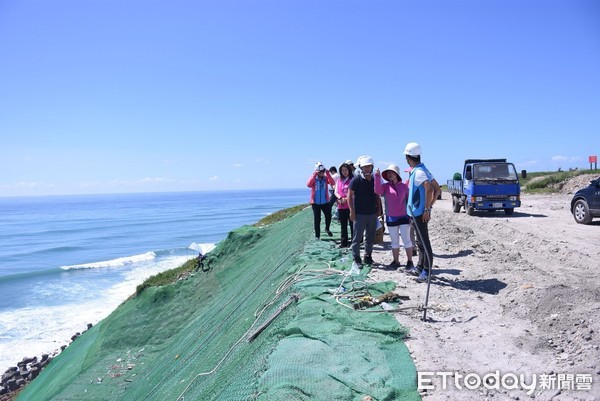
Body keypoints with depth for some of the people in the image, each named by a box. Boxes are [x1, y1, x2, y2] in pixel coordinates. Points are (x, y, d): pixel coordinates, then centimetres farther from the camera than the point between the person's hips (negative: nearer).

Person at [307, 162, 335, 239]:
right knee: (317, 219, 3)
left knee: (328, 216, 2)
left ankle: (327, 229, 32)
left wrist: (328, 174, -23)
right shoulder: (313, 178, -4)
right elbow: (308, 185, -24)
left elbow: (332, 183, -18)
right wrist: (314, 175, -27)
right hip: (315, 202, -2)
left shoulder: (326, 178, 0)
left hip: (325, 202, 2)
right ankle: (317, 236, 14)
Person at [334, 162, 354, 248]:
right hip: (341, 206, 5)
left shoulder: (352, 180, -2)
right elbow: (336, 192, 8)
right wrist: (340, 198, -11)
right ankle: (344, 242, 19)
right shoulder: (339, 180, 13)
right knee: (343, 225, 11)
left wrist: (346, 199, -17)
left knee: (352, 225, -2)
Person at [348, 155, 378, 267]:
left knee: (370, 237, 13)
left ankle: (368, 256, 26)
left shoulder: (374, 179, 8)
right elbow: (350, 196, -9)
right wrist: (352, 211, -13)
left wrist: (378, 209, 11)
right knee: (357, 237, 0)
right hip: (360, 214, -5)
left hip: (372, 213, 6)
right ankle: (356, 258, 8)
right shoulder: (356, 180, -8)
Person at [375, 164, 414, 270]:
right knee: (394, 241, 11)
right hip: (391, 218, 2)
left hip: (403, 217, -2)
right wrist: (377, 177, -26)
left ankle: (410, 261, 13)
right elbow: (378, 191, -19)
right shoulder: (386, 186, 2)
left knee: (406, 240, 3)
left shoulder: (404, 186, 1)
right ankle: (396, 261, 21)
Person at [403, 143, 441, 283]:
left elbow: (429, 189, -31)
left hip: (419, 213, -10)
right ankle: (420, 267, 28)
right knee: (421, 242, 17)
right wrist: (430, 206, 11)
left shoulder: (418, 172, -17)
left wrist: (426, 209, -24)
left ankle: (427, 271, 3)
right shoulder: (422, 170, 12)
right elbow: (437, 189, 14)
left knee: (424, 242, -4)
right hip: (418, 213, 10)